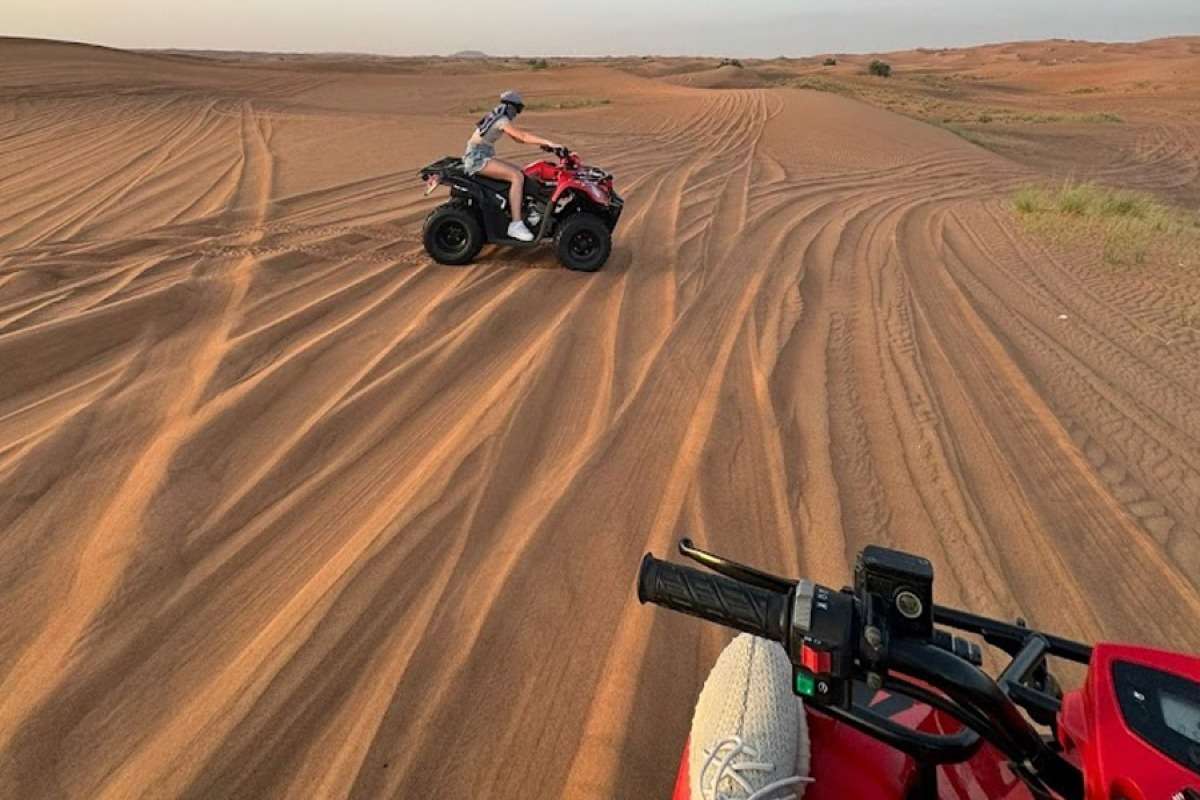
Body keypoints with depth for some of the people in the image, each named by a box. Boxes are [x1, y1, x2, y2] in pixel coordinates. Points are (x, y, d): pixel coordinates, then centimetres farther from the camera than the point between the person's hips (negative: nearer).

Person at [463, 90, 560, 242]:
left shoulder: (498, 117, 18)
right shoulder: (501, 119, -13)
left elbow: (519, 137, 16)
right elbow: (522, 136, -24)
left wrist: (543, 142, 6)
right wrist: (547, 142, -24)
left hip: (482, 156, 10)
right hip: (477, 157, -10)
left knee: (519, 172, 13)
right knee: (517, 177, -22)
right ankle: (516, 224, -25)